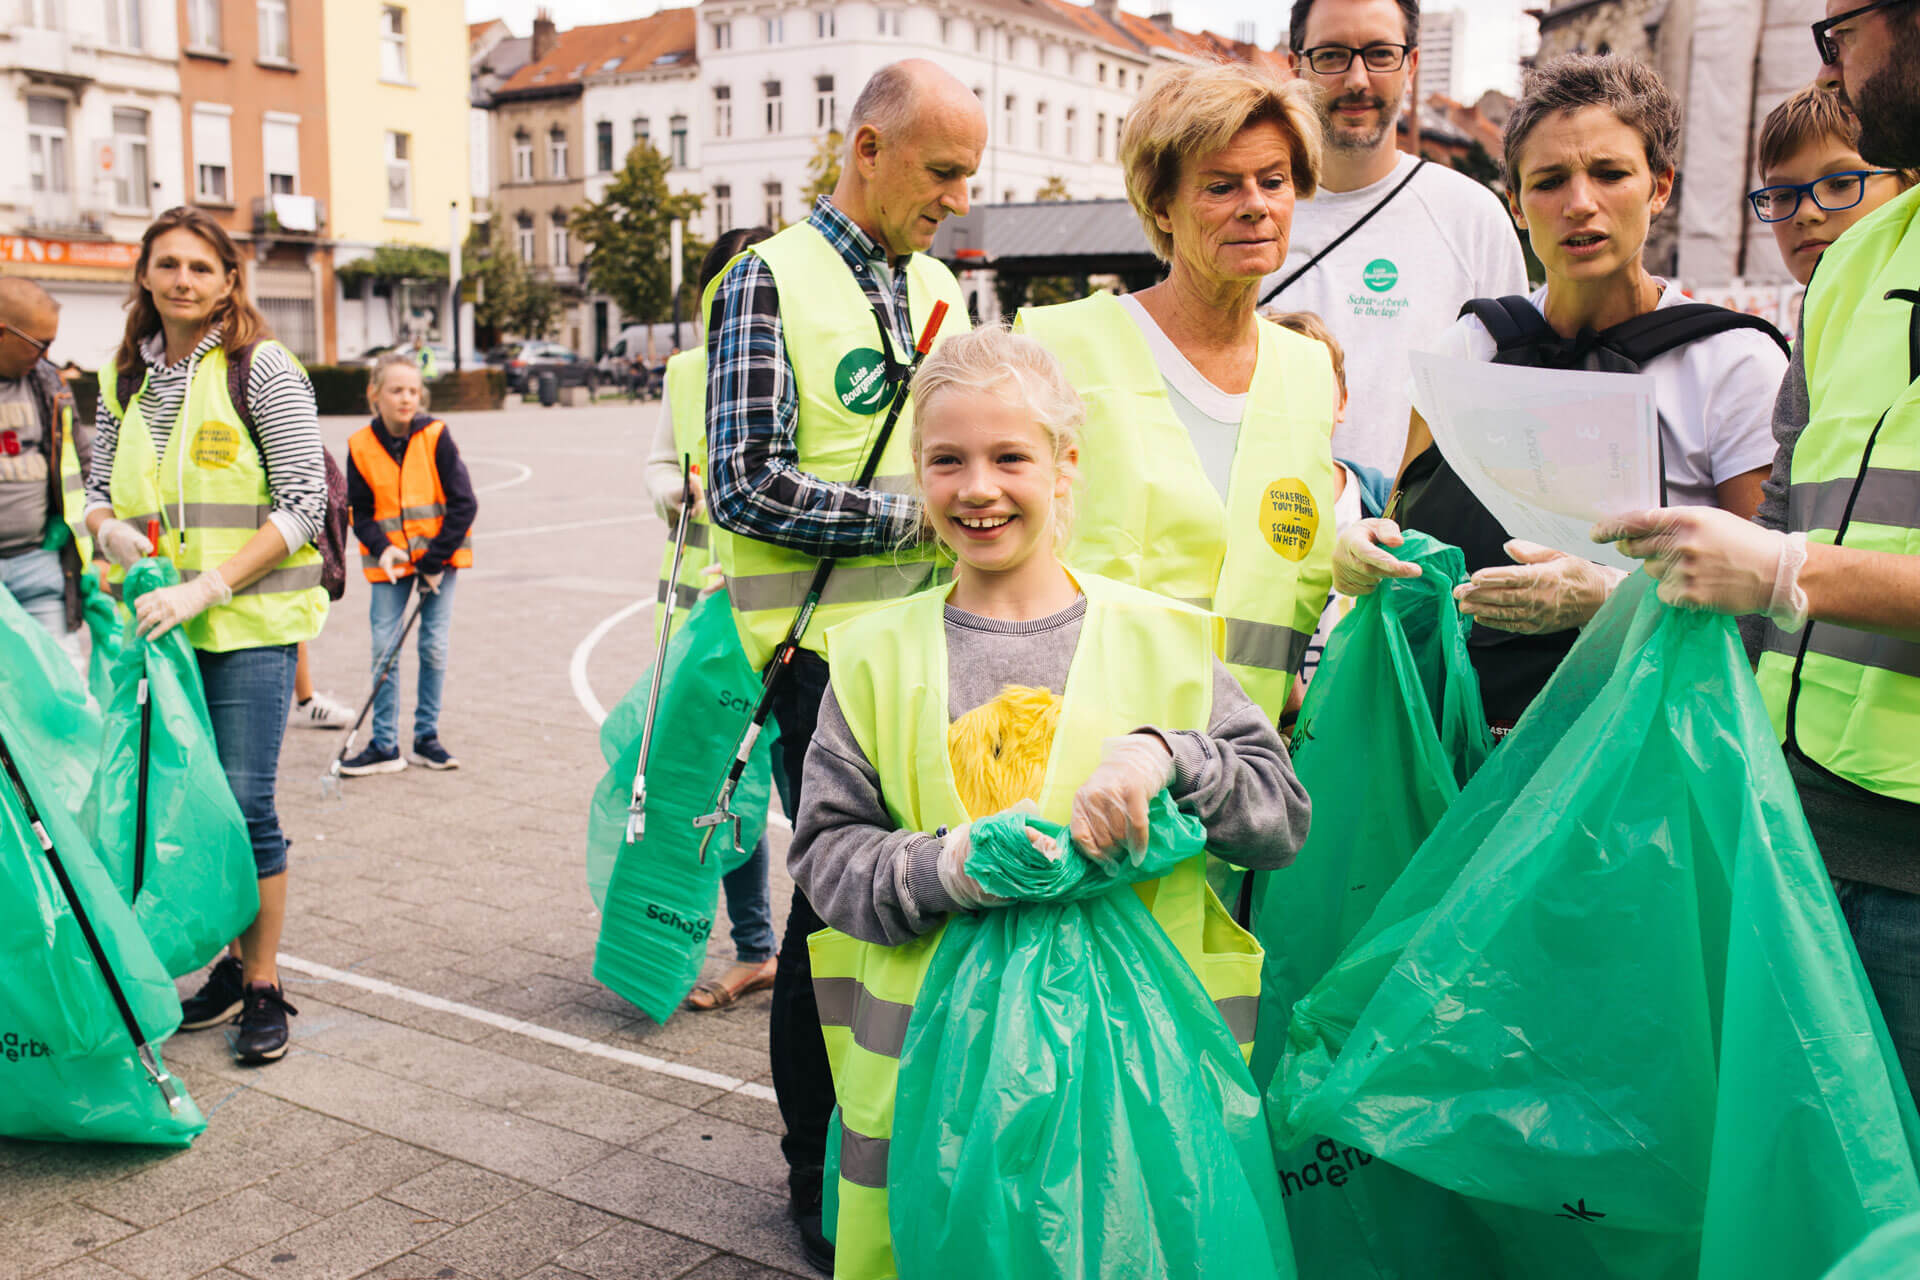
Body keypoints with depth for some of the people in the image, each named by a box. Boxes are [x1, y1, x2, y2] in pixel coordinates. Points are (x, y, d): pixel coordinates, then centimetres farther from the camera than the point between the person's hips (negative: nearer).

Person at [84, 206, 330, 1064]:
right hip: (156, 618, 5)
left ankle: (264, 987, 10)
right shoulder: (125, 376, 12)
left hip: (248, 621, -5)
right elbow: (96, 487, 18)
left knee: (244, 803, -5)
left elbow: (302, 505, -11)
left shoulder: (262, 367, -5)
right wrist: (112, 530, -7)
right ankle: (234, 962, 28)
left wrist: (206, 587, -19)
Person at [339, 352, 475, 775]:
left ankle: (426, 737, 16)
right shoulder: (361, 446, -4)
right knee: (384, 648, -1)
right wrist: (381, 548, -15)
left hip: (439, 554, -1)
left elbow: (463, 504, -8)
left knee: (434, 646, 1)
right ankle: (385, 746, 8)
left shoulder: (436, 436, -9)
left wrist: (436, 559, -12)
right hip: (388, 559, 1)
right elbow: (360, 512, 4)